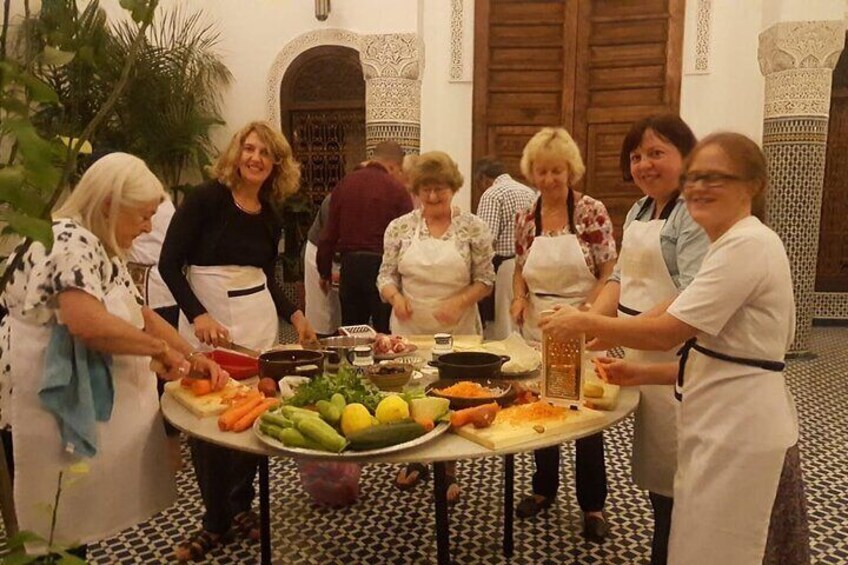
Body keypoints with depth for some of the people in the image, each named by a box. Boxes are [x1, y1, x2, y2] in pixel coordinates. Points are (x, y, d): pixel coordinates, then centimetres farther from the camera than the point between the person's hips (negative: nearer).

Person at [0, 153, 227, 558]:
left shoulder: (103, 250, 14)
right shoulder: (69, 240, -18)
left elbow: (141, 315, 17)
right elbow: (87, 322, -33)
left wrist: (193, 357, 6)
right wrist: (162, 349, -20)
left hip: (96, 407, 9)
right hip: (64, 413, -9)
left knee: (81, 522, 17)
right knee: (62, 531, 3)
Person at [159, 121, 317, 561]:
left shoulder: (270, 215, 8)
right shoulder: (206, 198, -8)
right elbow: (169, 264, -10)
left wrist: (295, 315, 7)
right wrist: (198, 316, -20)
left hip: (259, 320, 4)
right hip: (207, 321, -4)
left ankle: (241, 506, 28)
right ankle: (215, 519, 20)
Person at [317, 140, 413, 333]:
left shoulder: (344, 184, 5)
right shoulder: (397, 189, -7)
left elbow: (329, 232, 6)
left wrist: (325, 272, 15)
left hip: (350, 264, 4)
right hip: (382, 264, -4)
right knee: (385, 332, 5)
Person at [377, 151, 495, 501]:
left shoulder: (473, 228, -4)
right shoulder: (399, 227, 1)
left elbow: (485, 281, -2)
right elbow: (386, 276, 3)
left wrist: (458, 302, -19)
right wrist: (395, 296, -18)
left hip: (457, 331, -1)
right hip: (409, 329, 2)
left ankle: (449, 470, 29)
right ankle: (415, 461, 36)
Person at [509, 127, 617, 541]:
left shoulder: (592, 212, -9)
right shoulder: (525, 219, 2)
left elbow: (610, 273, -8)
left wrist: (585, 310, -22)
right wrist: (519, 298, -6)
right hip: (538, 328, 4)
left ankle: (592, 505, 25)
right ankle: (544, 488, 36)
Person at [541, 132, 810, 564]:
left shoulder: (747, 245, -18)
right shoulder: (733, 245, 14)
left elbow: (665, 333, -21)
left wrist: (584, 323, -10)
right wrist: (644, 374, 7)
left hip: (739, 431, -10)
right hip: (726, 427, 10)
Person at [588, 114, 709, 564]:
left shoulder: (694, 214, -14)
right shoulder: (638, 212, 14)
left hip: (675, 362, -8)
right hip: (639, 358, 8)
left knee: (671, 482, 4)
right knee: (651, 469, 19)